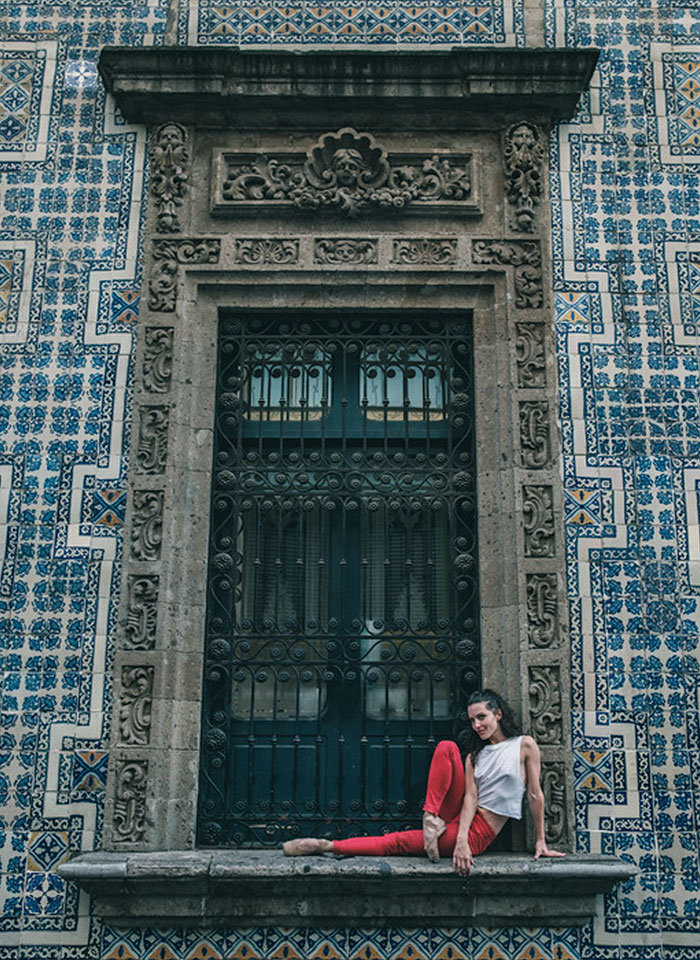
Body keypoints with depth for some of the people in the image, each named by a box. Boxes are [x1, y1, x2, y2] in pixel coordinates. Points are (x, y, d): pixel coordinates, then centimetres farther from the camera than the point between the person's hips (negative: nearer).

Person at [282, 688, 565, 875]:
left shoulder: (525, 746, 0)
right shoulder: (476, 755, 12)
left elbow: (535, 795, 0)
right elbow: (470, 797, -3)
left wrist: (540, 842, -1)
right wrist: (461, 840, -20)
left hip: (478, 835, -5)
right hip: (459, 818, 5)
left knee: (396, 843, -15)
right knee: (446, 747, -16)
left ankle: (328, 845, -13)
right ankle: (431, 820, -19)